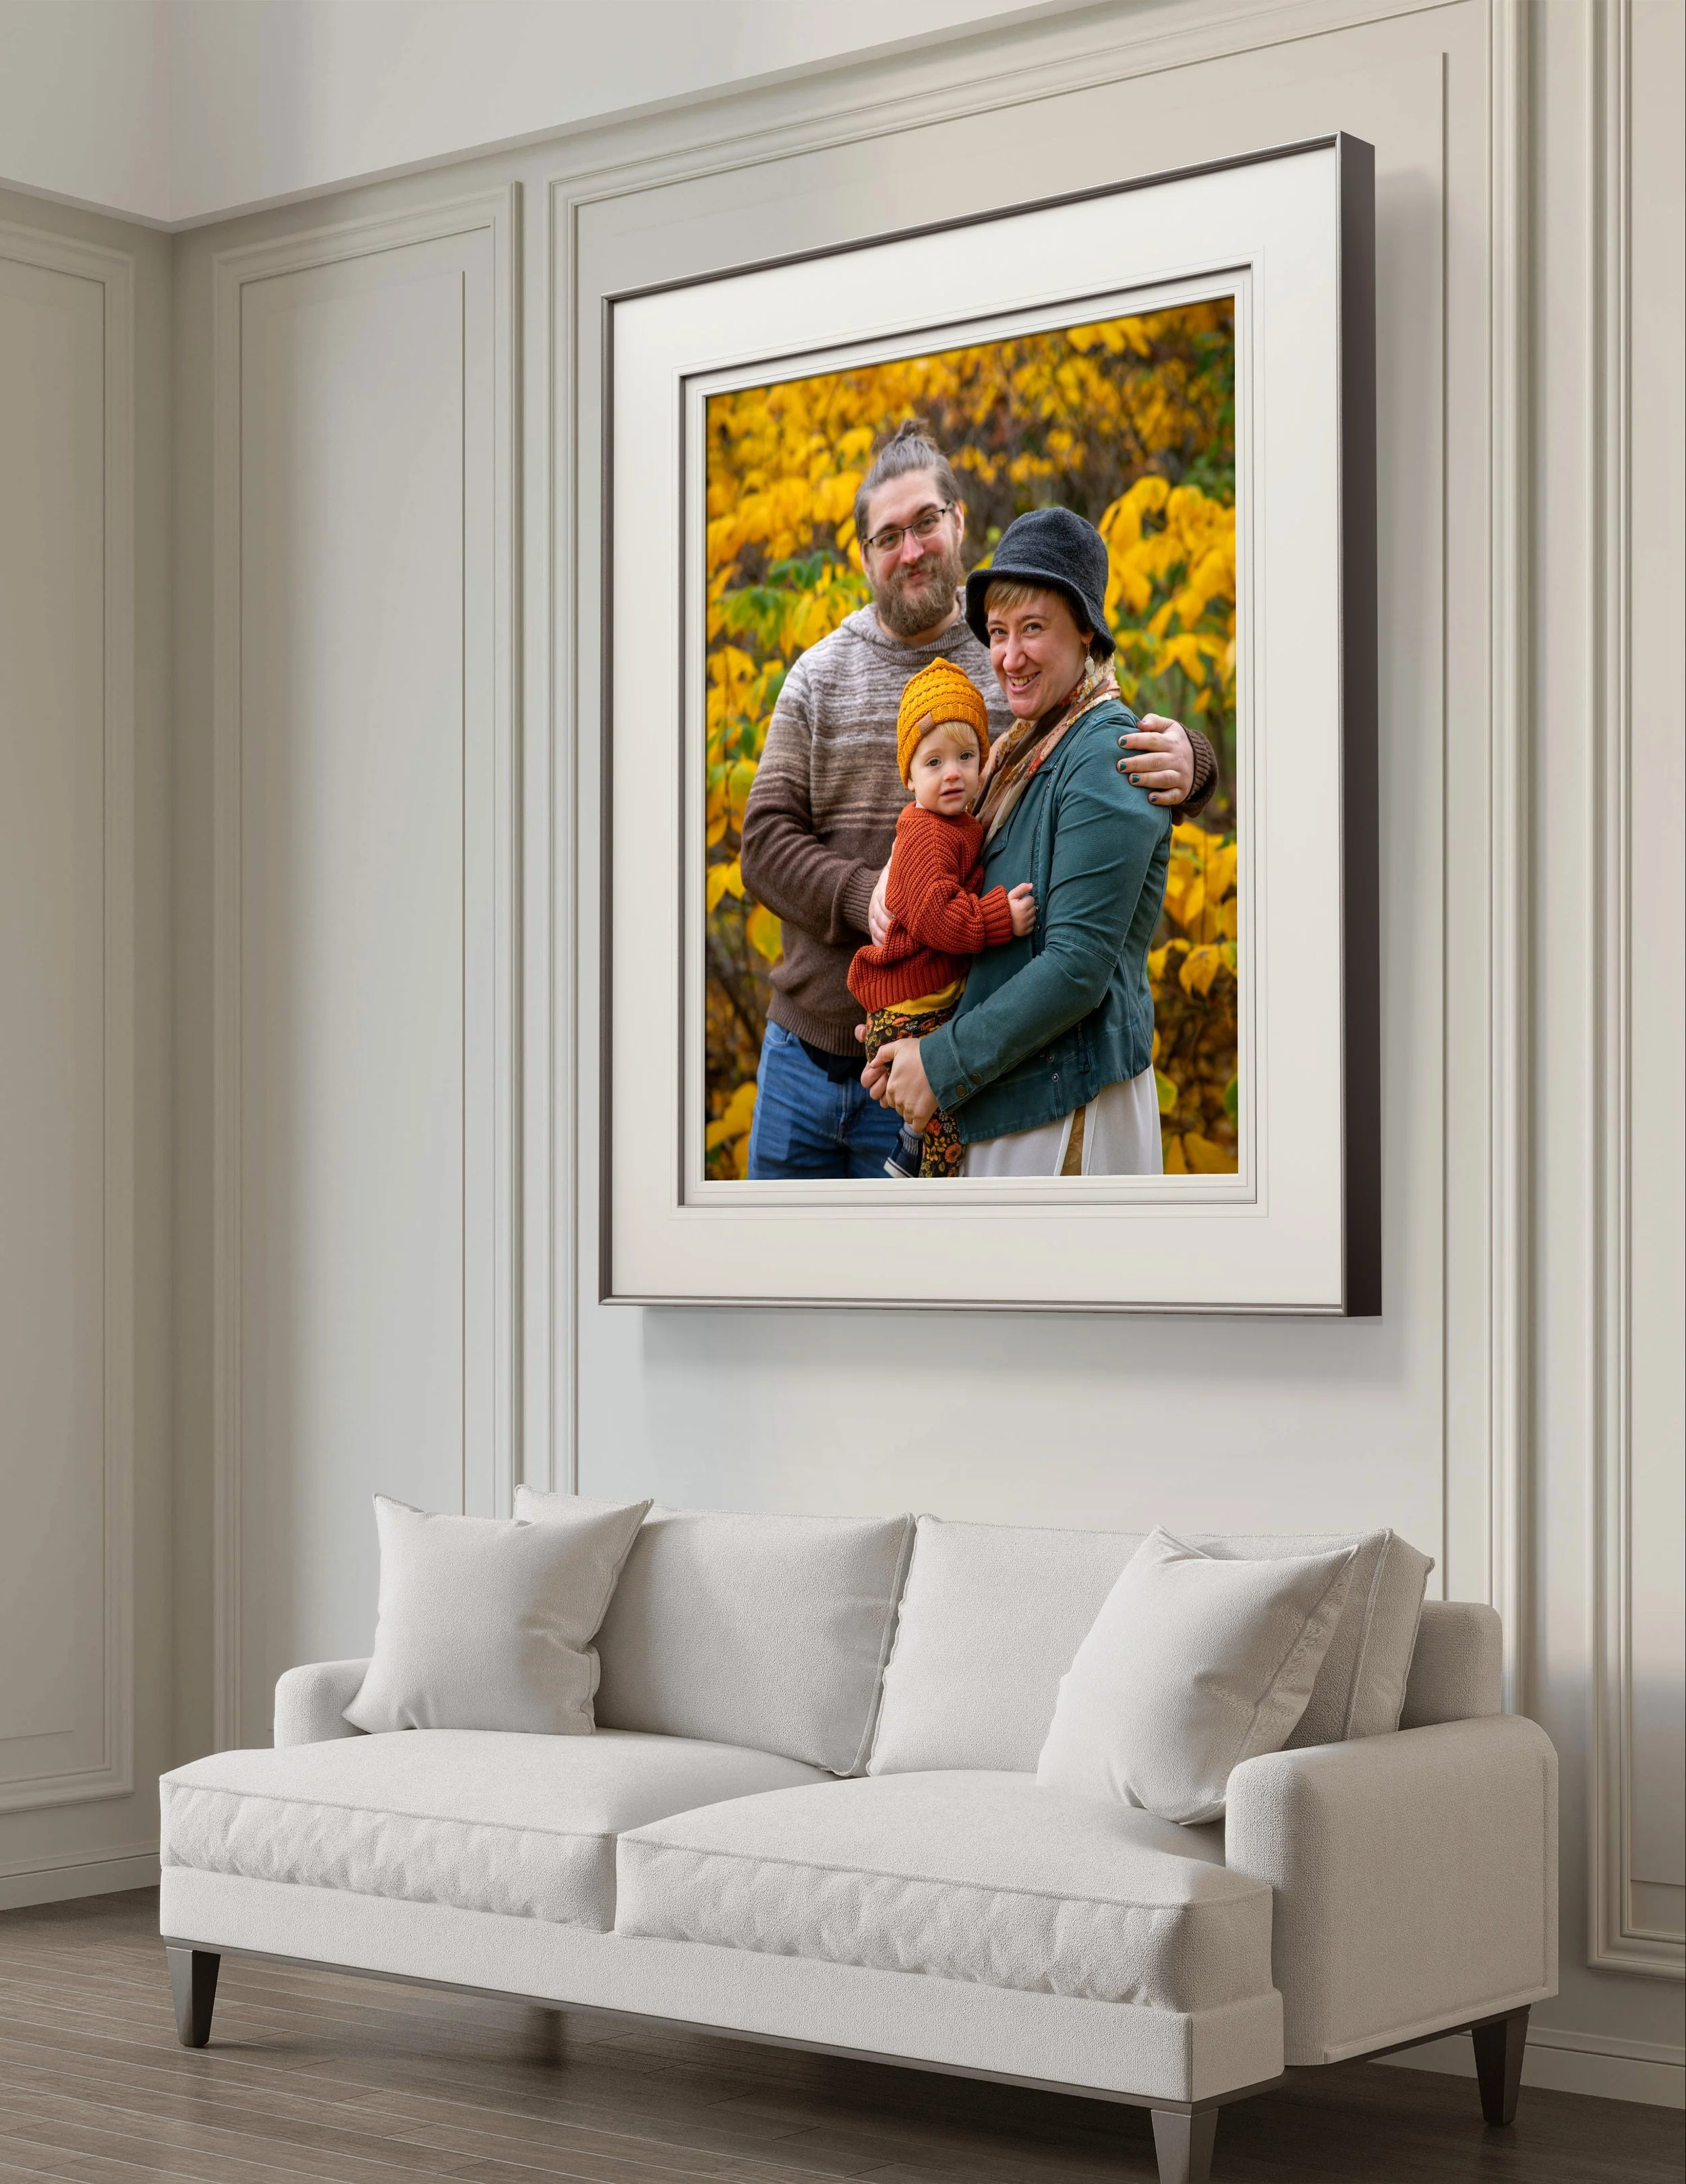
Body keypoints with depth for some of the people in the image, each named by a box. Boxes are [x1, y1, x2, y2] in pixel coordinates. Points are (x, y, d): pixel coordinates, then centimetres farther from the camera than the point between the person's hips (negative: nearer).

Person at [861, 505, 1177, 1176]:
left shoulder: (1105, 756, -14)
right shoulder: (1022, 754, 13)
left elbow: (1079, 966, -20)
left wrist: (943, 1065, -15)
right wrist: (909, 1032, 1)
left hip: (1069, 1107, -8)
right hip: (1007, 1107, 8)